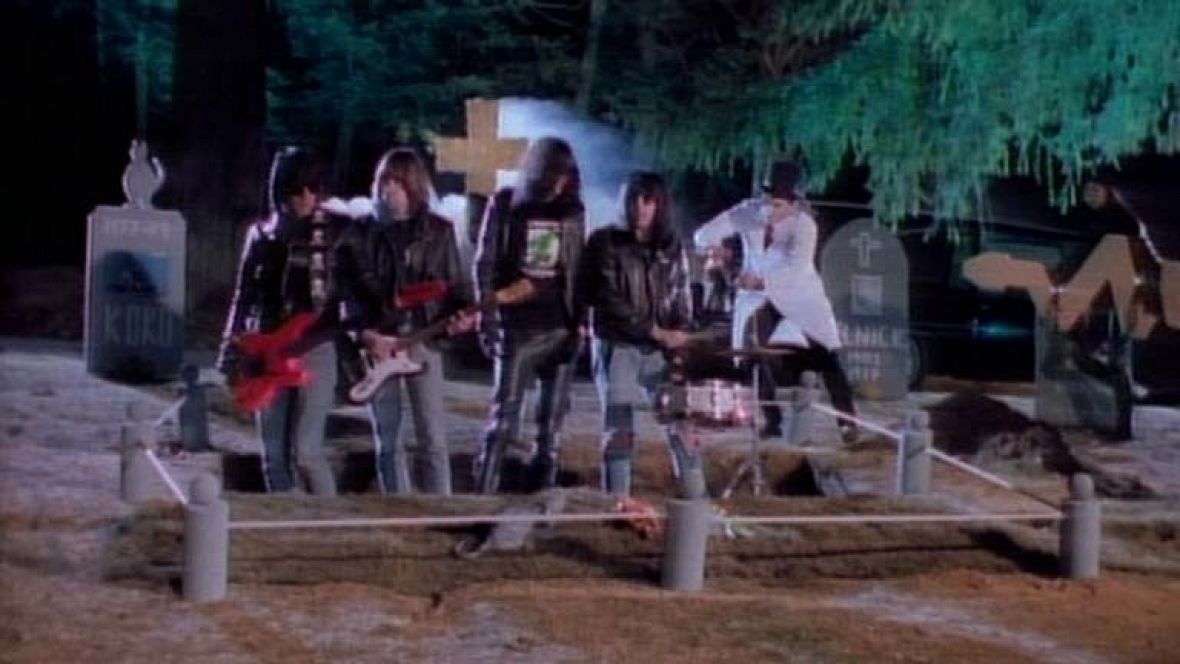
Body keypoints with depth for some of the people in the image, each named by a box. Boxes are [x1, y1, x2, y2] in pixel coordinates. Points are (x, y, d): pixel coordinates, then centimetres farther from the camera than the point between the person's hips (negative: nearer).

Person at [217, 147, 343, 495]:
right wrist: (232, 355, 13)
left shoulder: (335, 231, 1)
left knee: (305, 450, -13)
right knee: (274, 455, 6)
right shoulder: (262, 235, 10)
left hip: (316, 349, -4)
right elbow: (244, 297, 15)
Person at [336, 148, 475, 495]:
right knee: (387, 440, 6)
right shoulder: (360, 232, 5)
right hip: (376, 341, 1)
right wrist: (365, 334, -12)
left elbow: (455, 284, 9)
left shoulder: (438, 231, 6)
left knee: (433, 439, -6)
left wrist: (461, 314, -11)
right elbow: (348, 290, 1)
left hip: (423, 337, -1)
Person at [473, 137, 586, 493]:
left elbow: (579, 271, 11)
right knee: (503, 419, -6)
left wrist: (579, 324, 3)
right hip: (517, 329, -3)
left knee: (553, 422, 5)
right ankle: (482, 498, -2)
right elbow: (485, 264, 0)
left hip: (561, 330, 3)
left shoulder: (572, 211, 8)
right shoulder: (504, 205, 0)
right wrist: (487, 319, -7)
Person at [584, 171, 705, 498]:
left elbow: (682, 299, 9)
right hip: (617, 347, -3)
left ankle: (697, 499, 5)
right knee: (619, 427, -2)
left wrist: (679, 337, -10)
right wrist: (654, 331, -14)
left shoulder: (672, 247, 9)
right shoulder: (605, 242, -3)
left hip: (661, 348, 3)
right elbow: (607, 298, -11)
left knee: (679, 422, -2)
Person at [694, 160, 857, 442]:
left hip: (799, 295, -3)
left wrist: (761, 280, -54)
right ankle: (772, 420, 3)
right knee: (756, 355, -8)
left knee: (825, 357, -4)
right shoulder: (748, 211, -18)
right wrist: (711, 247, -41)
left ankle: (847, 420, 6)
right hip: (758, 297, 3)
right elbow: (704, 234, -17)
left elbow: (796, 270, -40)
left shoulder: (804, 225, -28)